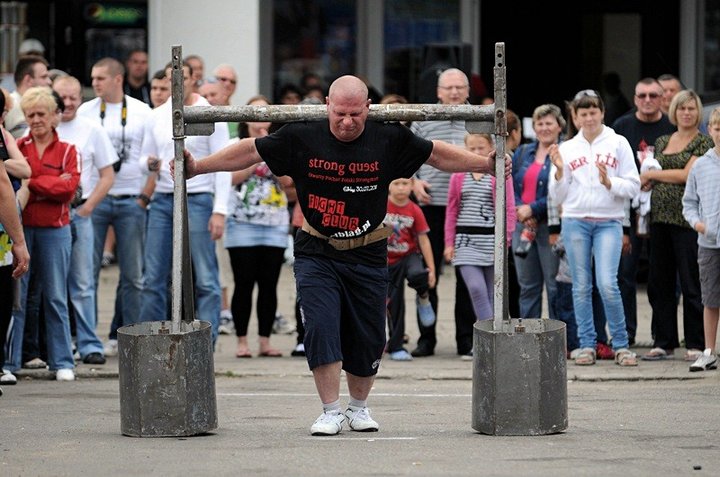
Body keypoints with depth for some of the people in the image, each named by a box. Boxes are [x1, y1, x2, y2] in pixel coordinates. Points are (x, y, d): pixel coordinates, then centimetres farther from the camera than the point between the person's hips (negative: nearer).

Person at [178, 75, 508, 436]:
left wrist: (485, 164, 4)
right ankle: (331, 412, -5)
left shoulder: (389, 140, -6)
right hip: (316, 253, -1)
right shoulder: (302, 138, -9)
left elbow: (436, 154, 6)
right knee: (320, 328, -14)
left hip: (368, 255, 1)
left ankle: (359, 407, 27)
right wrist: (196, 167, -2)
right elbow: (251, 151, -1)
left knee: (367, 337, 6)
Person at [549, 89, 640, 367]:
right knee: (581, 286, 3)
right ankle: (586, 345, 9)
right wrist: (559, 171, -6)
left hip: (609, 222, -2)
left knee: (608, 285, -13)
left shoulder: (618, 144, 6)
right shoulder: (567, 149, 11)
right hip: (575, 221, 2)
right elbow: (558, 197, 10)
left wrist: (609, 182, -14)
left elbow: (633, 186, 2)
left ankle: (621, 345, -2)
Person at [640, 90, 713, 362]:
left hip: (687, 219, -6)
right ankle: (664, 342, 14)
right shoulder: (662, 142, 17)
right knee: (659, 283, 7)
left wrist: (652, 174, -4)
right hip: (660, 217, 6)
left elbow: (687, 174, -12)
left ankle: (696, 345, 1)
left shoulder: (703, 142, -2)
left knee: (691, 283, -4)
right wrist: (646, 183, 4)